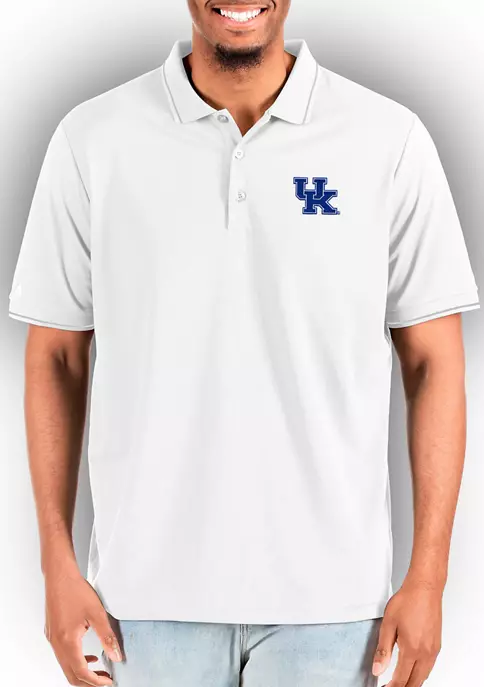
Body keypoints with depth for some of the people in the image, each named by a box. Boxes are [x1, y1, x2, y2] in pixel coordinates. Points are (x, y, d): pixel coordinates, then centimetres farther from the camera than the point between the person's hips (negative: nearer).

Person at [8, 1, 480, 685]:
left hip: (329, 591, 0)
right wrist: (58, 565, 1)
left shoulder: (389, 140, -4)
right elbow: (56, 358, 4)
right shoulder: (92, 140, -2)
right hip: (151, 586, 1)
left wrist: (427, 579, -4)